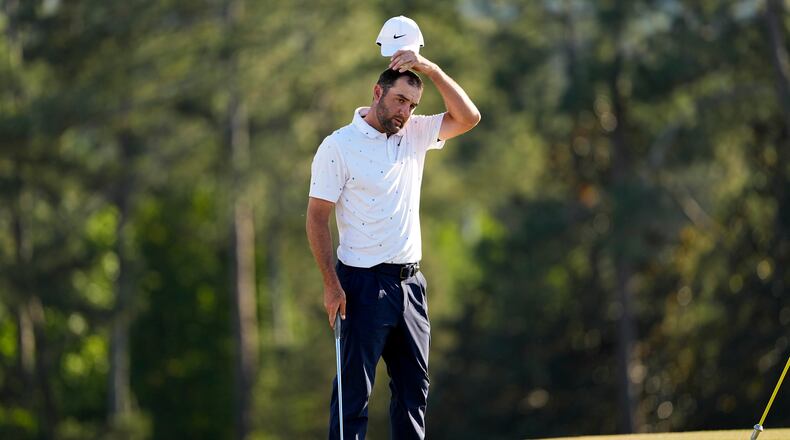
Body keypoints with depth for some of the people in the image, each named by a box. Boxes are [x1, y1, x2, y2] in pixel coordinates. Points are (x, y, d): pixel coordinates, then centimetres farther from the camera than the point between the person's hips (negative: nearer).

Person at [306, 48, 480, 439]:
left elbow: (468, 118, 2)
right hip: (364, 283, -6)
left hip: (410, 283, 6)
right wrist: (331, 285, -15)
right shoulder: (338, 146, -7)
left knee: (414, 389, 9)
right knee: (354, 390, -8)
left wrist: (431, 69, -8)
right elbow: (316, 218, -8)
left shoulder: (415, 135, 10)